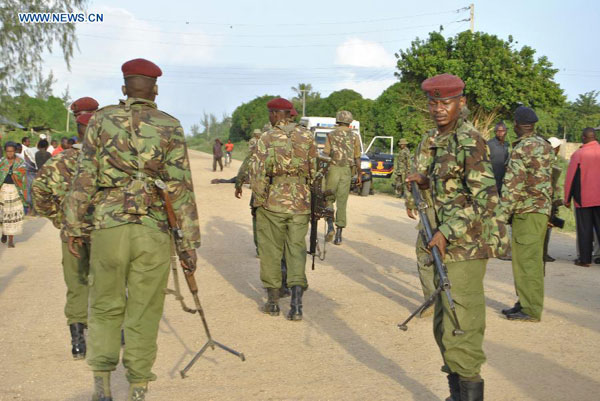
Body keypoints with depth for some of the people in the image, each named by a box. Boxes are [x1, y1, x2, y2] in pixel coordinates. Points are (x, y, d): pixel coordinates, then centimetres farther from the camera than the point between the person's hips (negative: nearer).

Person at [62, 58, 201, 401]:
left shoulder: (102, 120, 4)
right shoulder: (170, 127, 0)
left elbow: (85, 177, 0)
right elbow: (181, 188, -5)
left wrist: (74, 226, 7)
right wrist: (190, 242, -1)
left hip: (108, 227, 1)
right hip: (153, 232, -1)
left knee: (106, 307, 16)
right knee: (144, 314, 8)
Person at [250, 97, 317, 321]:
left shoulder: (267, 138, -8)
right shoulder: (307, 136, 3)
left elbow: (257, 172, -13)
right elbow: (315, 170, 6)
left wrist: (260, 199, -3)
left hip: (273, 202, -3)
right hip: (300, 204, 3)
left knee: (271, 252, 10)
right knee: (296, 250, 8)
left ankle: (273, 302, 18)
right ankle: (296, 302, -4)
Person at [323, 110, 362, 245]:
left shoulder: (331, 135, 2)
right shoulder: (354, 136, 4)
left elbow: (326, 154, -3)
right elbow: (357, 158, 4)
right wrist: (359, 174, 11)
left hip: (333, 169, -1)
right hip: (347, 171, 1)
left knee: (329, 199, 11)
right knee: (342, 202, 5)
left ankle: (330, 226, -10)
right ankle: (339, 234, 4)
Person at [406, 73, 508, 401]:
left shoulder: (469, 140, -14)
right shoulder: (441, 141, 14)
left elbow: (483, 195, -20)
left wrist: (447, 232, -22)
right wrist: (427, 182, 10)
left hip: (466, 247, -10)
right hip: (450, 247, 10)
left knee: (460, 328, -8)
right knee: (444, 328, 17)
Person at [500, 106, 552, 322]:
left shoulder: (522, 148, -14)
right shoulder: (544, 145, 15)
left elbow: (512, 184, -17)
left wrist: (504, 211, -14)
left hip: (527, 211, -10)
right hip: (542, 208, 10)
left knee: (527, 260, -7)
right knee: (529, 259, 15)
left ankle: (531, 310, -4)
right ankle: (525, 303, 22)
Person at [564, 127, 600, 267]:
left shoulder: (578, 154, -8)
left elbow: (571, 177, -7)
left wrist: (567, 198, 1)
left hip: (584, 198, -2)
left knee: (584, 230, 5)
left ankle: (585, 258, 5)